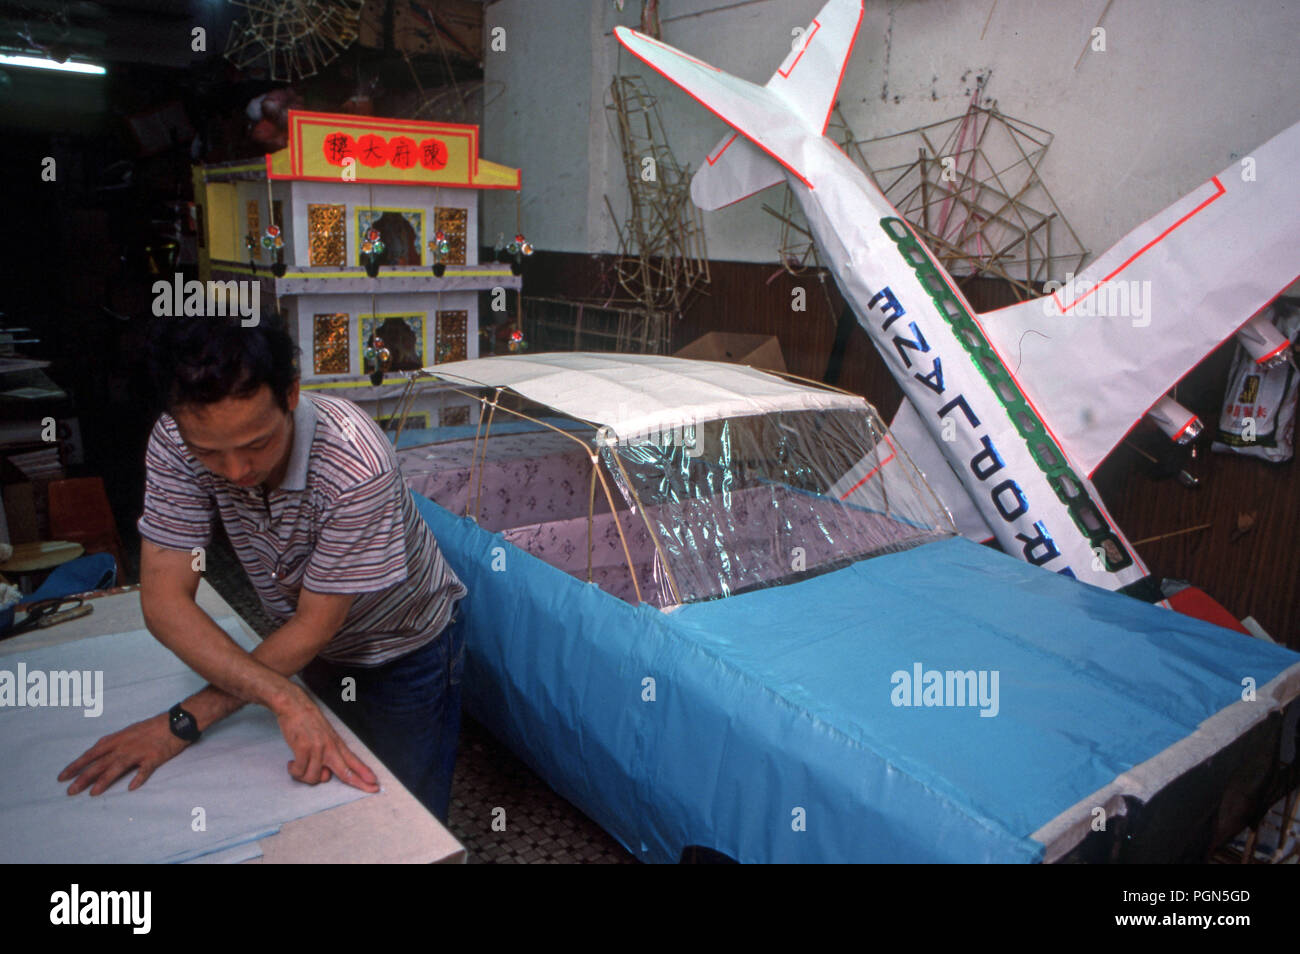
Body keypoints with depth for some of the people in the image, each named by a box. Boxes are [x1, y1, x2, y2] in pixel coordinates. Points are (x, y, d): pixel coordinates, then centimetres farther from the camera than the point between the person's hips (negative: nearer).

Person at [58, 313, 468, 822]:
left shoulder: (355, 465, -37)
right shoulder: (176, 444, -24)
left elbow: (315, 625, -26)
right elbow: (164, 601, -25)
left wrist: (186, 719, -26)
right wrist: (284, 698, -37)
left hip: (406, 649, -4)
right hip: (319, 652, 4)